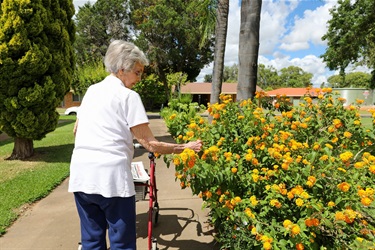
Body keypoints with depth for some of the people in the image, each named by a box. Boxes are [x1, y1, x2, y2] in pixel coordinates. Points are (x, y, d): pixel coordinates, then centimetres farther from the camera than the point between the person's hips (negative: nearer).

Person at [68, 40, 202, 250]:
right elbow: (150, 144, -9)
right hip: (111, 177, -7)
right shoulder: (128, 96, -6)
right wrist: (185, 147, 1)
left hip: (81, 176, 7)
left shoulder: (92, 90, 14)